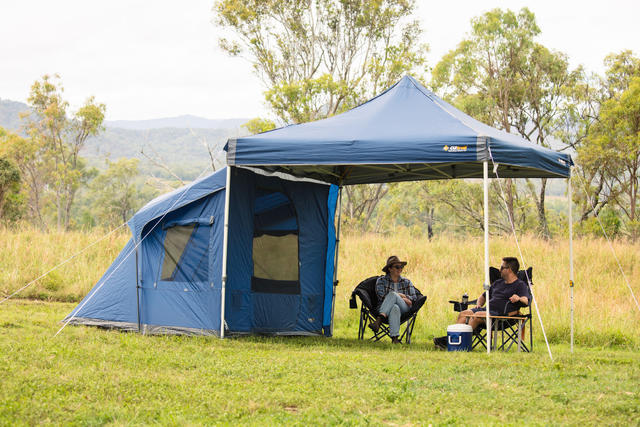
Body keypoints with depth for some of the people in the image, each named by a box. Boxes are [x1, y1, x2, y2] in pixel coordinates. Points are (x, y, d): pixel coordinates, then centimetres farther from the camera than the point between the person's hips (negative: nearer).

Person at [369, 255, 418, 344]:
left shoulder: (407, 282, 23)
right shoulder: (381, 281, 15)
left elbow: (414, 298, 12)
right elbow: (382, 296, -3)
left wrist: (399, 295, -5)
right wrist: (402, 298, -7)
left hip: (404, 310, 1)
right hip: (384, 309, -1)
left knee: (392, 295, -34)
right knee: (395, 307, -43)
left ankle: (379, 320, -54)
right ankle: (395, 338, -62)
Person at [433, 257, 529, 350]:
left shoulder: (520, 285, 4)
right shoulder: (498, 283, 28)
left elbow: (525, 301, -13)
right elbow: (484, 296, 37)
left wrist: (518, 298, -36)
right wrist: (479, 304, 15)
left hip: (501, 314, -8)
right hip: (487, 309, 8)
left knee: (477, 315, -33)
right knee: (463, 314, -17)